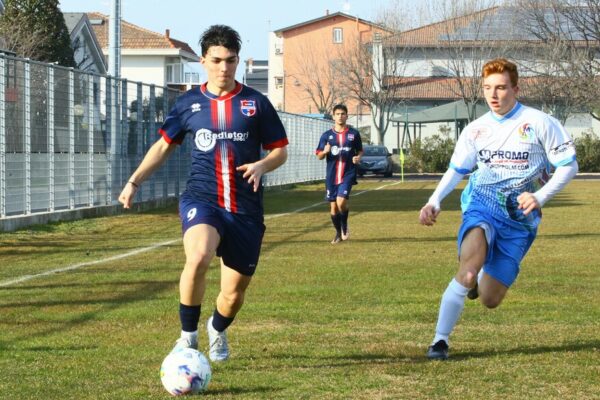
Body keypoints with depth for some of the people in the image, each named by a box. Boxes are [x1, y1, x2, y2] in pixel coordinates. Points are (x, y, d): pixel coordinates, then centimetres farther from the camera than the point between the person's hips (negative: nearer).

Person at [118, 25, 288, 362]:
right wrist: (135, 181, 9)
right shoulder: (189, 103, 6)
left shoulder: (256, 103, 3)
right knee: (198, 258, -33)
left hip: (246, 209, 1)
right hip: (202, 199, -1)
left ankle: (218, 330, 43)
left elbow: (280, 151, 8)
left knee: (236, 290, 7)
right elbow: (165, 145, 18)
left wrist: (262, 165, -14)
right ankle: (188, 336, -15)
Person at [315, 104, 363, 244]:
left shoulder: (354, 134, 3)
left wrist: (358, 157, -9)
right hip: (332, 175, 2)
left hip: (348, 174, -2)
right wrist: (325, 151, -17)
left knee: (341, 202, -20)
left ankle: (344, 225, 8)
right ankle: (338, 233, 25)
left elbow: (360, 150, 14)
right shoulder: (327, 135, 4)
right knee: (333, 207, 5)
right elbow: (319, 156, 6)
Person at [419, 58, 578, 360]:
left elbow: (569, 165, -1)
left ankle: (480, 276, 37)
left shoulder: (539, 123, -4)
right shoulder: (475, 130, 7)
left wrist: (540, 196, -15)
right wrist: (434, 202, 0)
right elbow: (456, 170, 16)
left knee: (489, 300, -1)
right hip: (481, 207, 1)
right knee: (469, 267, -32)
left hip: (519, 220, -1)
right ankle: (440, 340, -28)